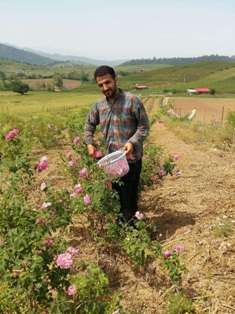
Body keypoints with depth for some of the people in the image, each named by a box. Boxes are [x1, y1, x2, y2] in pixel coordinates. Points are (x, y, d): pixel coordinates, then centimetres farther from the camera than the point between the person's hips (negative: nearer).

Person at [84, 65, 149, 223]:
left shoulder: (132, 100, -12)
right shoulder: (99, 105, 4)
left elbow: (144, 126, -9)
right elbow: (89, 124, 19)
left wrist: (133, 142, -23)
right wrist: (89, 143, 5)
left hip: (131, 158, -5)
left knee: (129, 196, 4)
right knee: (115, 194, 18)